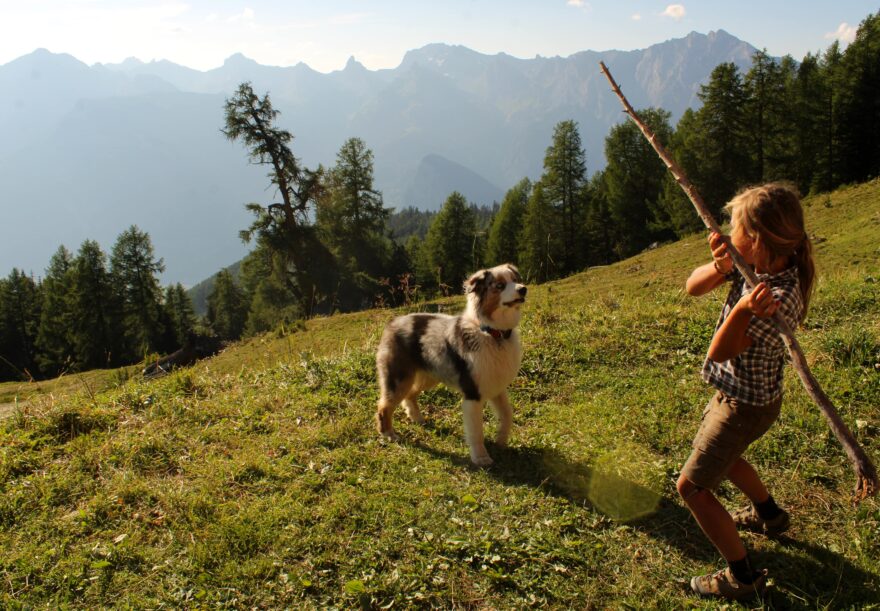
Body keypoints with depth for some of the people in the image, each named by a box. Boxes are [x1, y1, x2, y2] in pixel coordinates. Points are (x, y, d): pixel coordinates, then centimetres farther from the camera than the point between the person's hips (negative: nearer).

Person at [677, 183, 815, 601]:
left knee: (691, 486, 1)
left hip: (745, 406, -9)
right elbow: (693, 287, -9)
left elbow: (719, 354, -29)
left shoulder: (779, 298, -34)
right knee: (719, 454, 33)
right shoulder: (755, 266, -12)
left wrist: (741, 310, -47)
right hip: (737, 394, 9)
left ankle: (742, 577, 14)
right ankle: (769, 514, 54)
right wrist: (719, 268, -30)